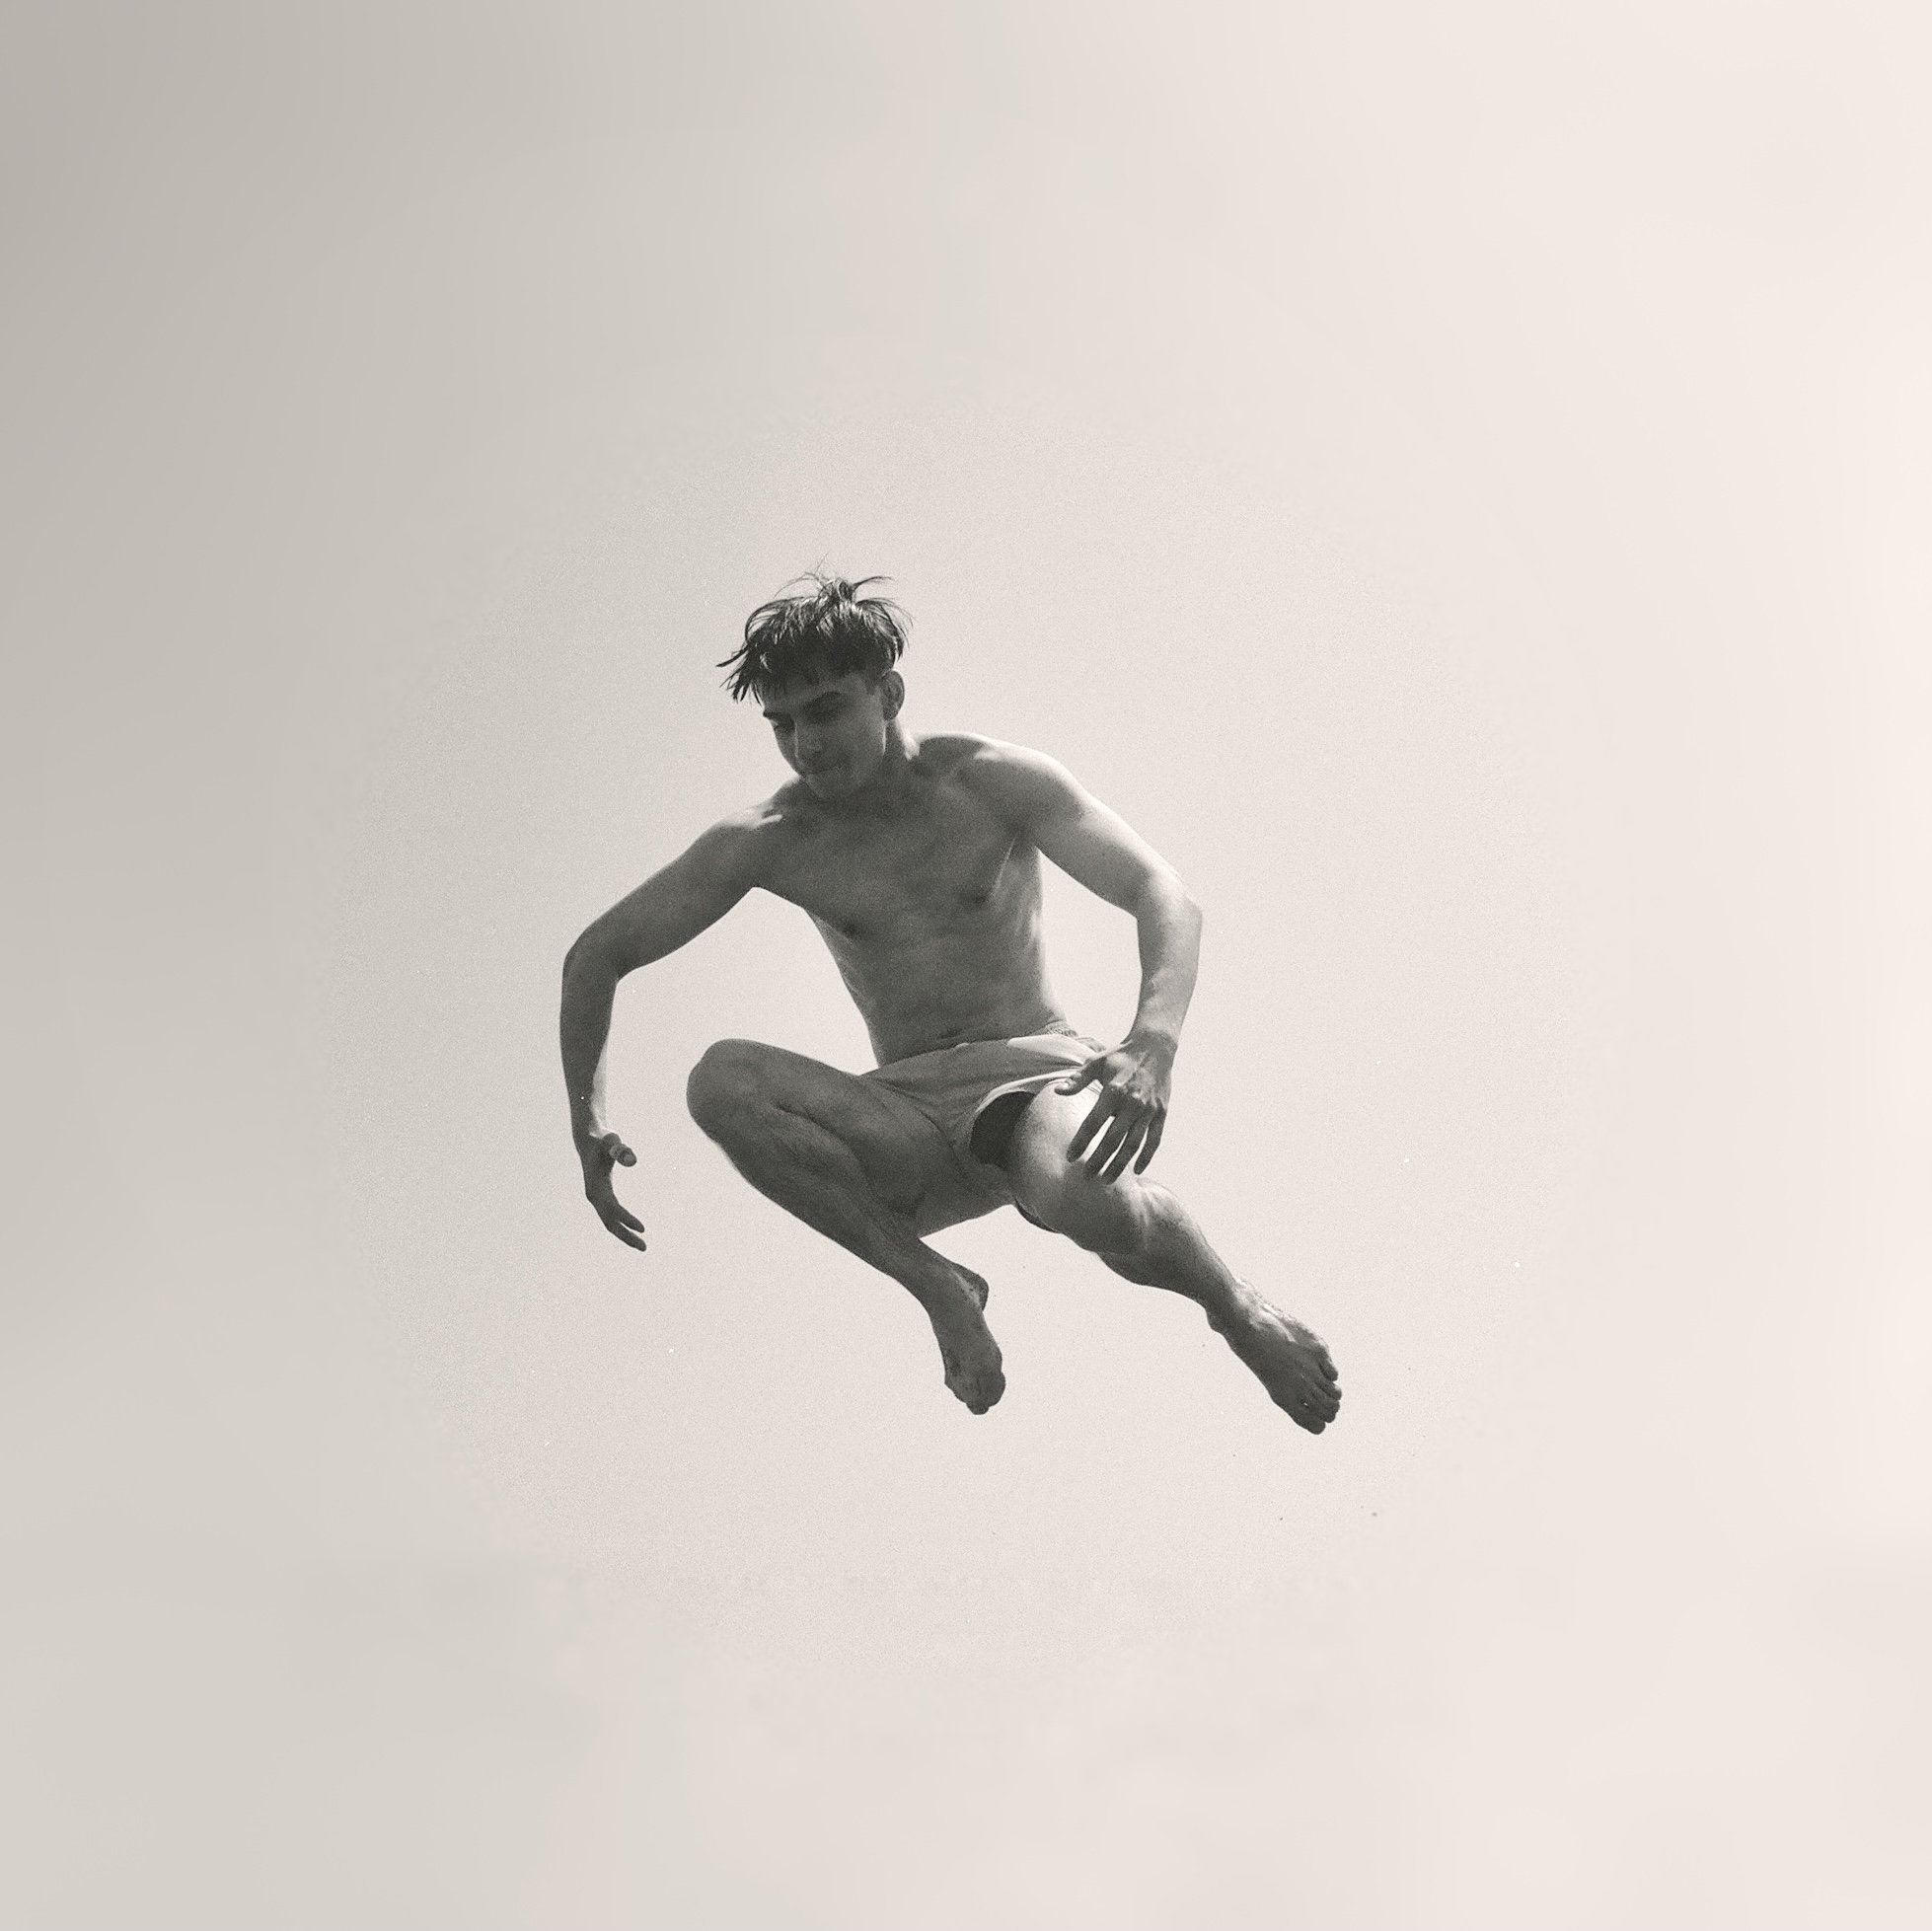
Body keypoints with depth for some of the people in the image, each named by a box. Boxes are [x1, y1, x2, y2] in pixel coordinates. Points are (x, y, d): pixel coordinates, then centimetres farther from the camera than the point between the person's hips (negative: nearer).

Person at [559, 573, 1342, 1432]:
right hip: (912, 1122, 3)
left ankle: (1236, 1306, -3)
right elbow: (598, 954, 6)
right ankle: (937, 1283, -14)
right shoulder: (769, 843, 1)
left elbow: (1163, 894, -13)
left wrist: (1153, 1045, -33)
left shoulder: (993, 782, -5)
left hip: (1035, 1072, -2)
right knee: (720, 1079, -25)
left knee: (1077, 1198, -39)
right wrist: (588, 1117, -10)